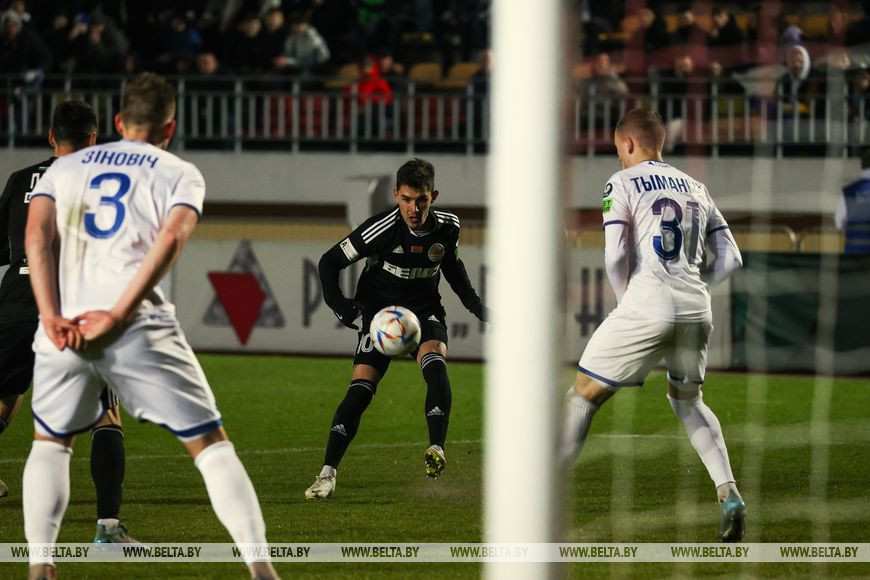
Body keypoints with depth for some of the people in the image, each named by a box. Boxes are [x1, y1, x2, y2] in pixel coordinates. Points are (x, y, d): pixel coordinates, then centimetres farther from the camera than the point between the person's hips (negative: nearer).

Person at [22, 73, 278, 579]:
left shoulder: (66, 168, 19)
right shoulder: (180, 174, 11)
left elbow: (37, 237, 2)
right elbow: (170, 239, -9)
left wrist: (51, 317, -7)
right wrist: (118, 314, -13)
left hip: (63, 327, 3)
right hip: (139, 329, -2)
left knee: (50, 442, 23)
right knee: (210, 443, 5)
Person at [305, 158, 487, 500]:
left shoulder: (447, 227, -10)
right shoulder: (382, 229, -23)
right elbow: (330, 262, -12)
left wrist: (475, 304, 6)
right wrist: (338, 303, -26)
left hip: (424, 311, 2)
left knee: (435, 365, -29)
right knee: (360, 389, -16)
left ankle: (437, 449, -30)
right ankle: (327, 474, -12)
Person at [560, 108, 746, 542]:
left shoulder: (623, 183, 4)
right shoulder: (696, 188, 21)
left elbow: (615, 257, -7)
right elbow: (730, 258, 17)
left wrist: (625, 301, 7)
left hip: (647, 306, -5)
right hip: (697, 310, 5)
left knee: (585, 393, 4)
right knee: (687, 400, 25)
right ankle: (729, 495, 10)